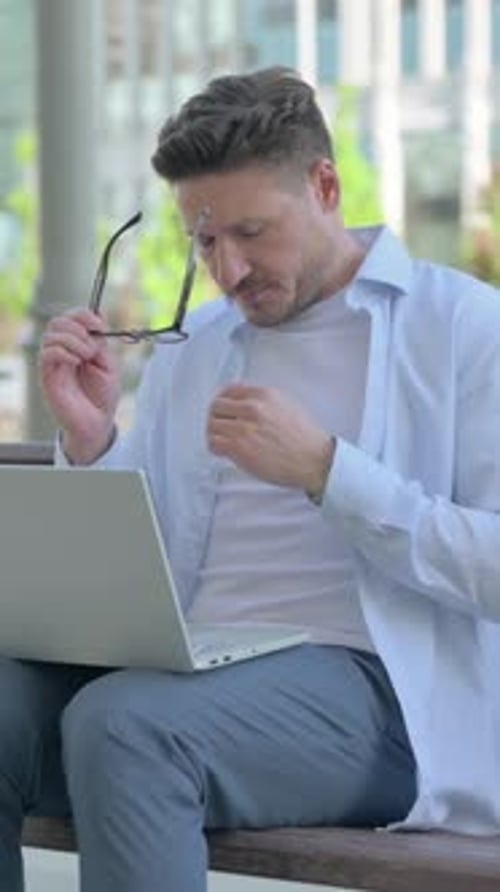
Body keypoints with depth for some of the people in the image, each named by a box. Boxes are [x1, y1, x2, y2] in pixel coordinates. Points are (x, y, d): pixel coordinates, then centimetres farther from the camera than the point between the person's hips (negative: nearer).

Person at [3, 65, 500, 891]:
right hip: (189, 670, 5)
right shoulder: (188, 350, 20)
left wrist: (324, 469, -15)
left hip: (371, 687, -5)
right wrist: (90, 443, 0)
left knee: (124, 723, -33)